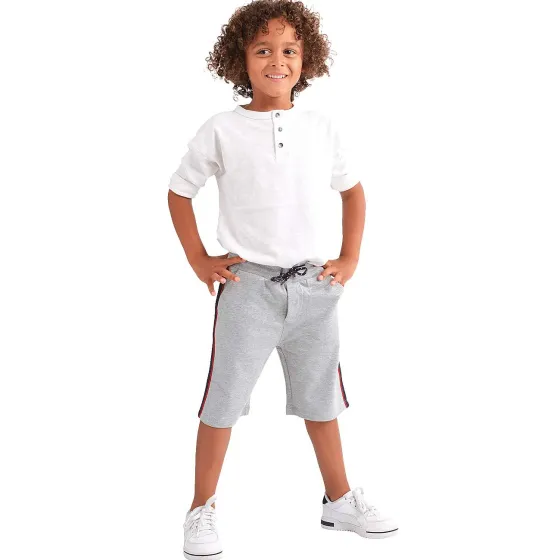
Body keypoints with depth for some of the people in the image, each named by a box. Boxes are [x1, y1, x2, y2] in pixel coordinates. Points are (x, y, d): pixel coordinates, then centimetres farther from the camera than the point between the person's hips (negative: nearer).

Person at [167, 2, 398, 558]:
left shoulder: (322, 127, 3)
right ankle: (201, 512, 18)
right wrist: (200, 262, 0)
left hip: (315, 285, 3)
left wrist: (349, 260, 7)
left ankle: (340, 501, 31)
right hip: (247, 286, -3)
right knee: (223, 402, 3)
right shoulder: (221, 131, -4)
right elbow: (179, 191, 6)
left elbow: (352, 191, 15)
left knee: (321, 400, 16)